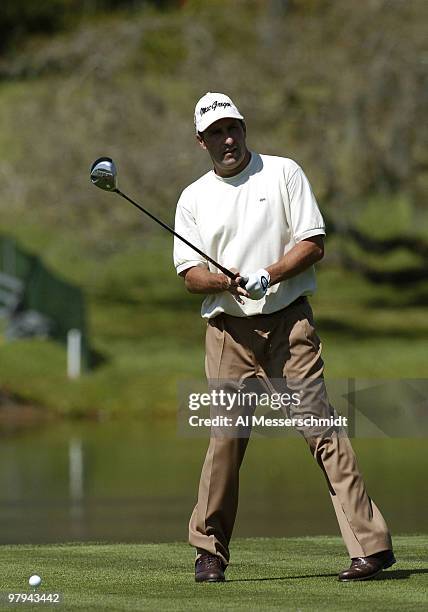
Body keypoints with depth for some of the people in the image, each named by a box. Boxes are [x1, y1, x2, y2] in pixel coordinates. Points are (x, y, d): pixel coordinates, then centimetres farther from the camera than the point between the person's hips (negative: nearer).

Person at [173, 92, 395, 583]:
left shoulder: (284, 174, 6)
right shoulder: (193, 198, 13)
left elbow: (313, 244, 0)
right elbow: (189, 274, 7)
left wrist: (267, 276, -15)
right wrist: (225, 281, -15)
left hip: (288, 322, -2)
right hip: (227, 330, 2)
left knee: (319, 426, -10)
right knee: (225, 437, -3)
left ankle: (371, 543, -14)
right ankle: (209, 549, 10)